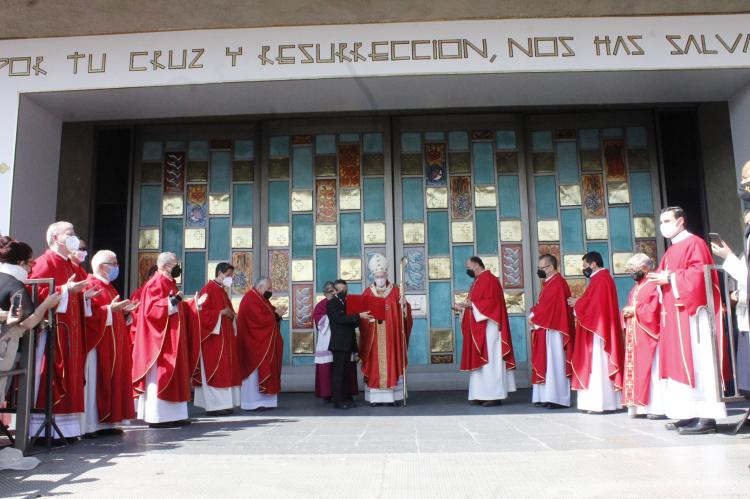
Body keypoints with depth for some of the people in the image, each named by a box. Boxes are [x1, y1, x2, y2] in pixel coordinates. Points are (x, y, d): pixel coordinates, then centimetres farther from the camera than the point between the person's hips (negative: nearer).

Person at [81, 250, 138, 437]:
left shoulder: (109, 287, 19)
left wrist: (125, 311, 7)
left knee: (112, 381, 9)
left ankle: (106, 422, 14)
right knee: (94, 383, -6)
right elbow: (89, 314, -21)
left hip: (112, 344, 9)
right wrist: (110, 309, -27)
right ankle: (89, 425, 0)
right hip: (97, 344, -9)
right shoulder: (91, 286, -10)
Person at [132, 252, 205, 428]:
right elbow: (150, 310, -21)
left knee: (173, 375, 10)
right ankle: (157, 416, 0)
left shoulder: (170, 283, 17)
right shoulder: (155, 283, -11)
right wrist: (170, 303, -29)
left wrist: (195, 304, 15)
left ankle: (172, 415, 14)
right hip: (160, 341, -10)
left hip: (172, 340, 10)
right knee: (159, 376, -6)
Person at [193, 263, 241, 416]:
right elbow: (202, 312, -19)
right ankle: (214, 405, -4)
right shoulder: (208, 289, -11)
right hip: (213, 336, -9)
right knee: (215, 369, -8)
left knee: (224, 370, 9)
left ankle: (222, 403, 13)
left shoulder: (222, 290, 17)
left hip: (224, 336, 9)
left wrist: (230, 314, 3)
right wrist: (221, 312, -18)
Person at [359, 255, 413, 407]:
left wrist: (403, 305, -19)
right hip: (374, 336, 0)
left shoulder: (396, 291, 5)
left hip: (391, 335, 0)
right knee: (375, 364, 0)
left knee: (392, 363, 1)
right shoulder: (367, 292, 7)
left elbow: (404, 312, 1)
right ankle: (375, 397, 4)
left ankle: (392, 396, 6)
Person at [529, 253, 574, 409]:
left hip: (552, 330, -10)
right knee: (546, 363, 10)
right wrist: (534, 314, 0)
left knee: (554, 363, -6)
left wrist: (533, 316, -7)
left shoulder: (557, 284, -15)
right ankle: (548, 397, 15)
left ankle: (558, 398, -1)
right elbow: (542, 304, 18)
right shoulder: (550, 282, 17)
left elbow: (546, 307, -20)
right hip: (545, 329, 10)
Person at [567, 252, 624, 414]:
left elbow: (591, 303, -18)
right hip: (597, 327, 11)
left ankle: (601, 403, -6)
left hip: (597, 330, -11)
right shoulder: (603, 278, 18)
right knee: (601, 365, 11)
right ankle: (604, 401, 14)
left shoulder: (600, 279, -14)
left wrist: (576, 303, -3)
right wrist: (579, 303, 8)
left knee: (598, 365, -8)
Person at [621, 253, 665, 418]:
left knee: (651, 370, -8)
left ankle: (657, 407, -4)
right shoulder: (635, 288, 20)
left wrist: (634, 310, -13)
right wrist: (627, 312, 2)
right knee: (635, 370, 7)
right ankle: (639, 406, 11)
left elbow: (655, 309, -19)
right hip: (635, 337, 9)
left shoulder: (654, 285, -8)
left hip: (648, 336, -9)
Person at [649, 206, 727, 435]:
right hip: (675, 314, 9)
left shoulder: (694, 243, -6)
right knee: (682, 363, 8)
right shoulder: (671, 251, 20)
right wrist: (658, 279, 2)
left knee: (696, 362, -9)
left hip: (692, 313, -9)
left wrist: (670, 278, -16)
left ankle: (706, 417, -7)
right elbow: (664, 278, 21)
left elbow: (700, 273, -19)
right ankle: (691, 413, 12)